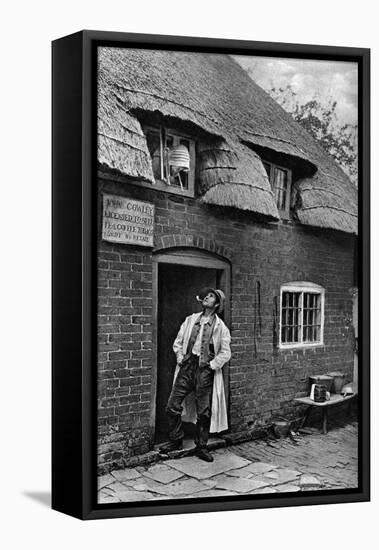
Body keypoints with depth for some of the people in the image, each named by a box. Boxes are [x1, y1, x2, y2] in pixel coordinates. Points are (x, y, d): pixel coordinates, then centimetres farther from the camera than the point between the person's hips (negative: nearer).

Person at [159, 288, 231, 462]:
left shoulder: (220, 327, 0)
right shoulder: (191, 320, 10)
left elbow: (225, 353, 1)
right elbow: (178, 342, 15)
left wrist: (211, 365, -7)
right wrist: (180, 358, 4)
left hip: (205, 371, -3)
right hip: (187, 368, 3)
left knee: (204, 412, 2)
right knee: (172, 406, 0)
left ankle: (201, 447, 18)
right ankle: (176, 441, 18)